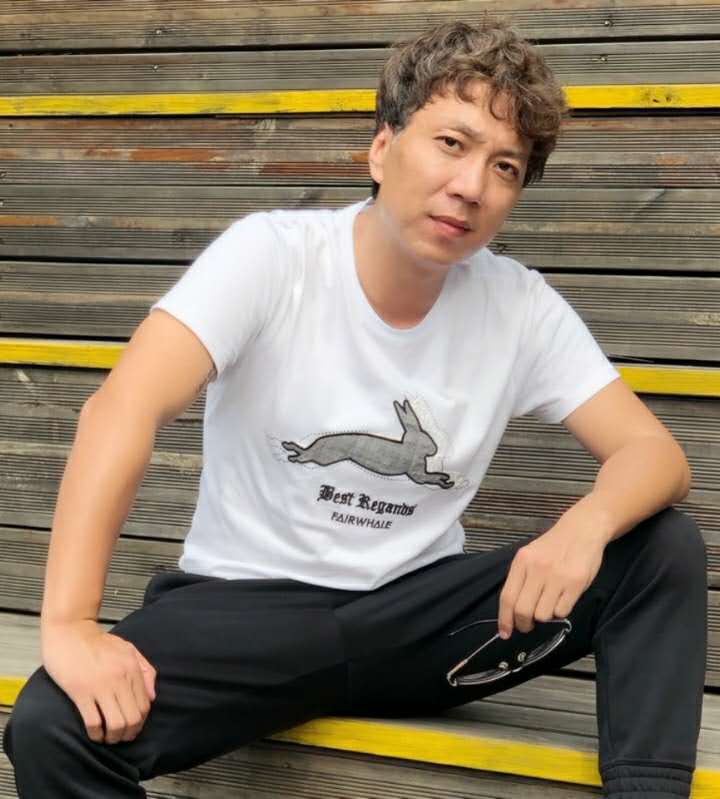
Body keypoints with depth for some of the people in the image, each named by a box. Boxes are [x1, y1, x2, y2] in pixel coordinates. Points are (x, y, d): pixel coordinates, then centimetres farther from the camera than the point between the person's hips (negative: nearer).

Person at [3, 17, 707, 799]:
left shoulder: (523, 308, -4)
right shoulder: (271, 254, -13)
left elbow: (656, 453, -6)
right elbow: (122, 408, -24)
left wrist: (587, 523, -32)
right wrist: (68, 624, -36)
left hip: (416, 610, 3)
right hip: (247, 606, -3)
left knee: (665, 547, -15)